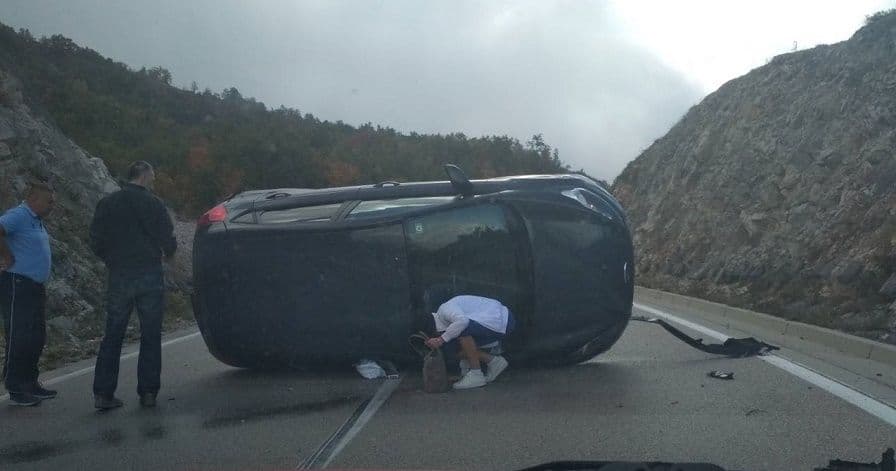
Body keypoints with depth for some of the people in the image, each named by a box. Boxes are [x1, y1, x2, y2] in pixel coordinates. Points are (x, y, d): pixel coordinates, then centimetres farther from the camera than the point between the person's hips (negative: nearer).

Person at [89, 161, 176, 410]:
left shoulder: (106, 204, 4)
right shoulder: (154, 203, -4)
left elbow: (96, 242, 4)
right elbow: (168, 241, -4)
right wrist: (168, 254, 18)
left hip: (118, 276, 2)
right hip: (150, 275, -2)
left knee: (112, 336, 8)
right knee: (151, 336, 6)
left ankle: (103, 393, 5)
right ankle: (148, 392, 6)